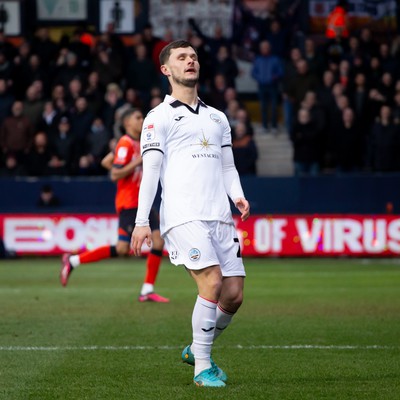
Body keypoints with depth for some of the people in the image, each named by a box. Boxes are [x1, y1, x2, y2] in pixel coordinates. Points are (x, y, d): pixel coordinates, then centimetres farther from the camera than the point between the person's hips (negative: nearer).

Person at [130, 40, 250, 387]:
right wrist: (141, 222, -7)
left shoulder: (218, 118, 23)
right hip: (183, 216, -6)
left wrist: (238, 197, 4)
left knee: (234, 295, -1)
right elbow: (150, 171, 0)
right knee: (212, 282, -20)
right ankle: (202, 368, -10)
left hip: (220, 216, 6)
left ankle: (197, 349, 23)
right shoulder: (159, 117, 6)